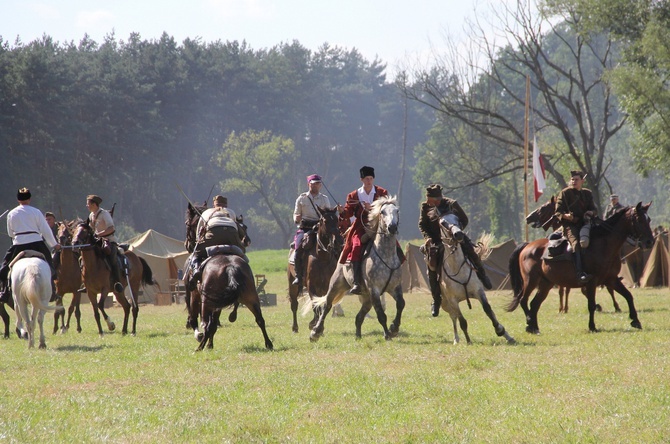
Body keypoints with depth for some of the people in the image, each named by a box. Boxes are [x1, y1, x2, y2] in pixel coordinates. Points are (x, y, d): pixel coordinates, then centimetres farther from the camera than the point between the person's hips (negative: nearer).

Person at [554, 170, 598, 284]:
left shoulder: (587, 193, 18)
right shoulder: (564, 193, 4)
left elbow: (594, 210, 19)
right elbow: (558, 212, 1)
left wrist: (591, 213, -6)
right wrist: (566, 216, -22)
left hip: (584, 224, 6)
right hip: (570, 225, -6)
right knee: (576, 243, -32)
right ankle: (580, 273, -45)